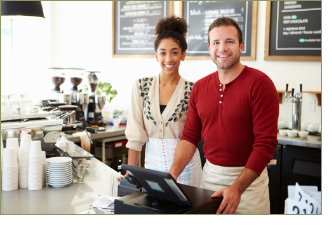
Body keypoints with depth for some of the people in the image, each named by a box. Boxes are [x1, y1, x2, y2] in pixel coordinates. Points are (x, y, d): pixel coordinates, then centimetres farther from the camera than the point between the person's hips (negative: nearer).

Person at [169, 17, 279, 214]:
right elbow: (190, 136, 6)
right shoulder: (200, 87, 4)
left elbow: (266, 143, -17)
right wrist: (173, 173, -9)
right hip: (209, 174, 5)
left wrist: (237, 188, -22)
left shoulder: (259, 83, -12)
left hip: (248, 178, -4)